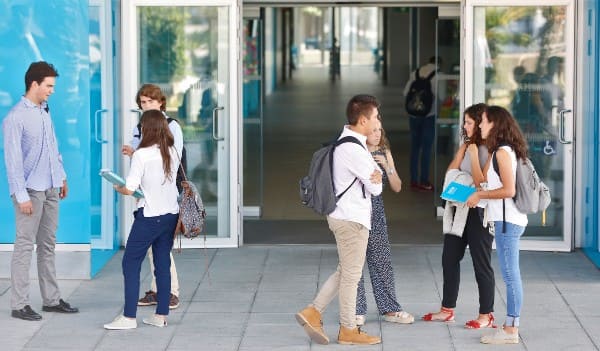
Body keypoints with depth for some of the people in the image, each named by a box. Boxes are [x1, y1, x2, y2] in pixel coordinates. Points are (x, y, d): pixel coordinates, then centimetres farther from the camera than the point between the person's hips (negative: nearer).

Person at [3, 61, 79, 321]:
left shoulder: (44, 112, 11)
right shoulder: (16, 118, -14)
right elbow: (13, 159, -16)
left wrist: (62, 176, 19)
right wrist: (22, 196, -19)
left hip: (50, 188, 8)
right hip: (31, 190, -8)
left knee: (48, 245, 13)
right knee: (25, 246, -5)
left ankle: (51, 299, 20)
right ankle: (19, 305, -1)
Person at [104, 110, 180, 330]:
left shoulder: (142, 155, -14)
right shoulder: (173, 153, 3)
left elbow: (129, 189, -19)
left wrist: (117, 188, 5)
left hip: (150, 216, -6)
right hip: (171, 214, 6)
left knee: (131, 263, 1)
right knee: (163, 264, 12)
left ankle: (129, 317, -2)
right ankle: (161, 315, 14)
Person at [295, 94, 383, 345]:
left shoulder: (346, 142, 10)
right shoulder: (354, 150, -22)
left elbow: (373, 175, 12)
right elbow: (375, 188, -15)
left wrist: (374, 175, -9)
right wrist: (376, 179, 5)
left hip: (343, 214, 10)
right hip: (352, 218, -10)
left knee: (345, 272, 18)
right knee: (351, 275, 2)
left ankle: (313, 312, 15)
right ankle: (348, 331, 12)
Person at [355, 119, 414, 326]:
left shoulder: (384, 153, 8)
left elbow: (397, 187, 6)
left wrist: (386, 165, -8)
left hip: (376, 212, 4)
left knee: (382, 261, 7)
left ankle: (389, 309, 14)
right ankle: (357, 311, 8)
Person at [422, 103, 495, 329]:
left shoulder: (488, 150, -14)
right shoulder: (467, 146, 11)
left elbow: (482, 184, -18)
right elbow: (451, 173, 8)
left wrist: (473, 156, -20)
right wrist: (462, 150, -2)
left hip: (478, 212, -9)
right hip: (459, 209, 9)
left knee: (481, 263, 0)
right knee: (449, 258, 13)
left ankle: (486, 315, 10)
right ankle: (447, 310, 24)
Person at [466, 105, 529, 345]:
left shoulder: (502, 151, -13)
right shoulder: (502, 150, 15)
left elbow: (509, 190, -19)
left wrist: (480, 195, -10)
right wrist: (480, 195, 11)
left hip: (507, 221, -10)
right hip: (505, 220, 10)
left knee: (510, 275, -7)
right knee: (510, 275, 10)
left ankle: (511, 330, -5)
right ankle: (510, 326, 12)